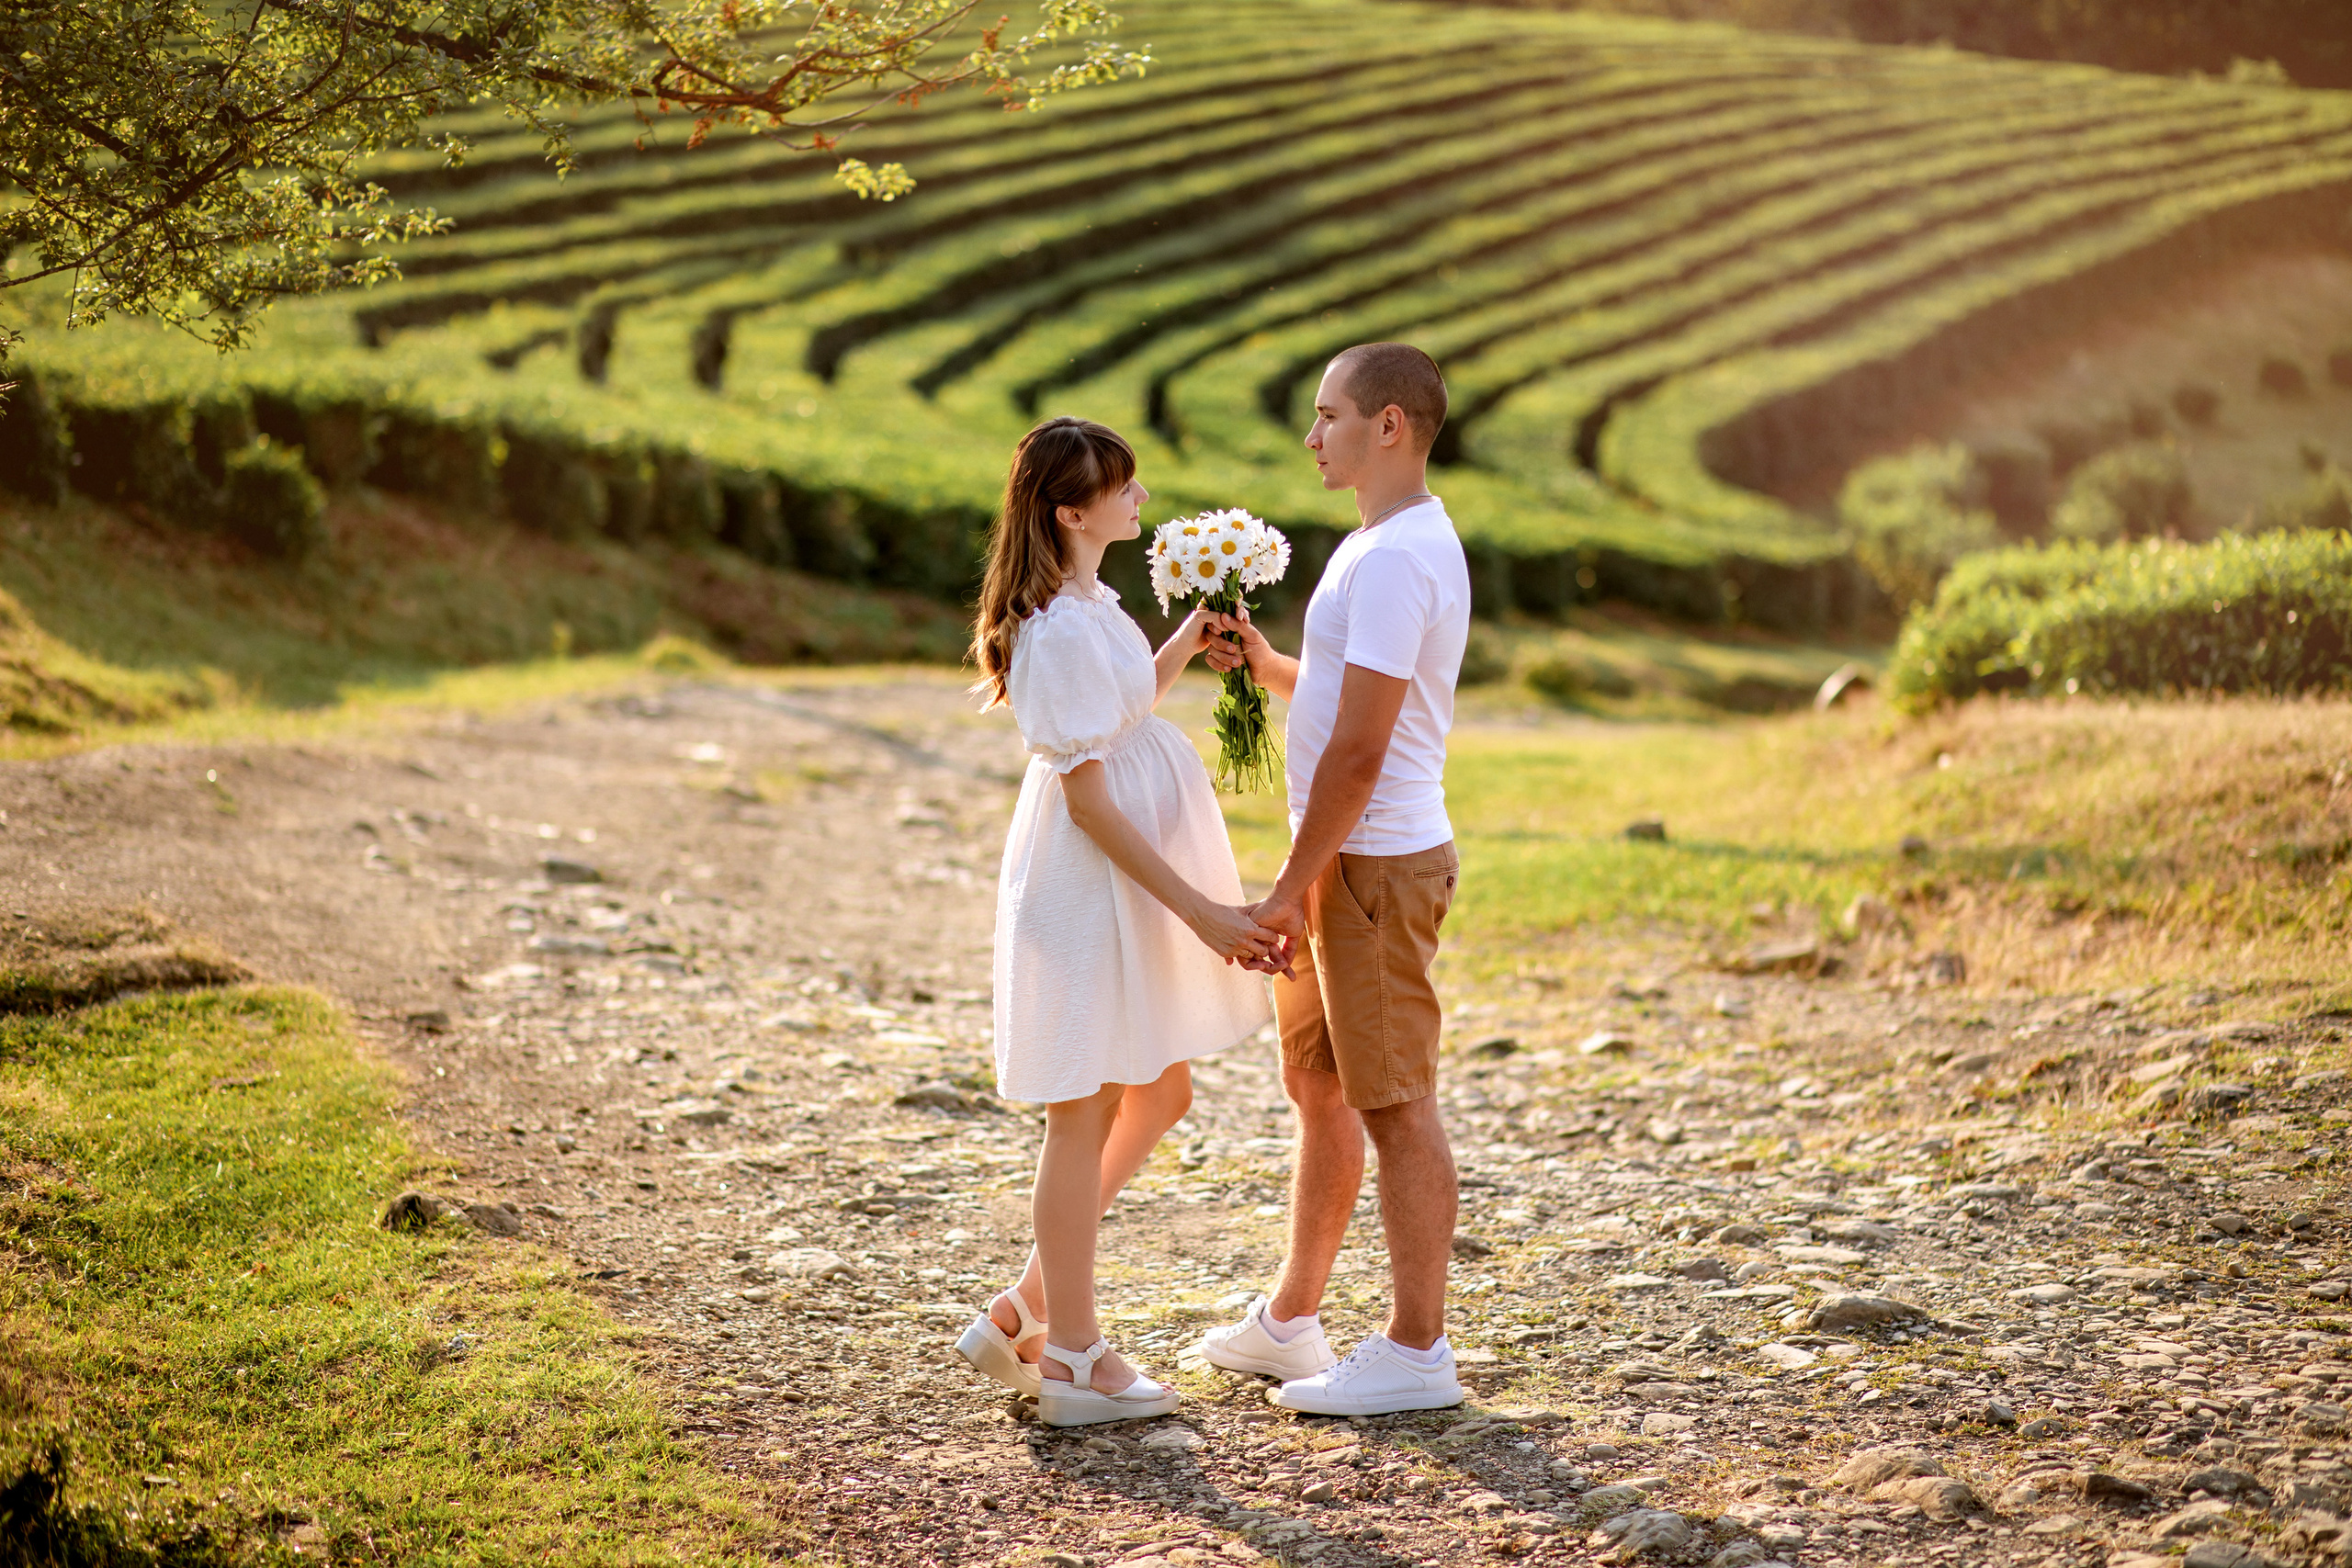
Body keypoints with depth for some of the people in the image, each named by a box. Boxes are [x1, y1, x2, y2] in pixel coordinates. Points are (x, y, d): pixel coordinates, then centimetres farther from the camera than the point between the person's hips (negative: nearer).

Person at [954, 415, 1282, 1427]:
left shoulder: (1088, 604, 8)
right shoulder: (1057, 633, -22)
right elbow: (1088, 800, -23)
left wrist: (1190, 641, 15)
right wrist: (1199, 911, -22)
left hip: (1135, 883, 10)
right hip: (1089, 889, -10)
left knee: (1157, 1097, 17)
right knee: (1085, 1114, 0)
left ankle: (1024, 1311, 23)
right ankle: (1072, 1360, 12)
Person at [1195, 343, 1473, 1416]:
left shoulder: (1397, 560, -19)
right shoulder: (1386, 545, 15)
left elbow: (1359, 750, -22)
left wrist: (1290, 889, -18)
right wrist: (1266, 666, 8)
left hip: (1378, 864, -11)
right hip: (1349, 860, 11)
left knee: (1394, 1104, -4)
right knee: (1320, 1088, 17)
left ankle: (1416, 1350, 3)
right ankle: (1290, 1320, 29)